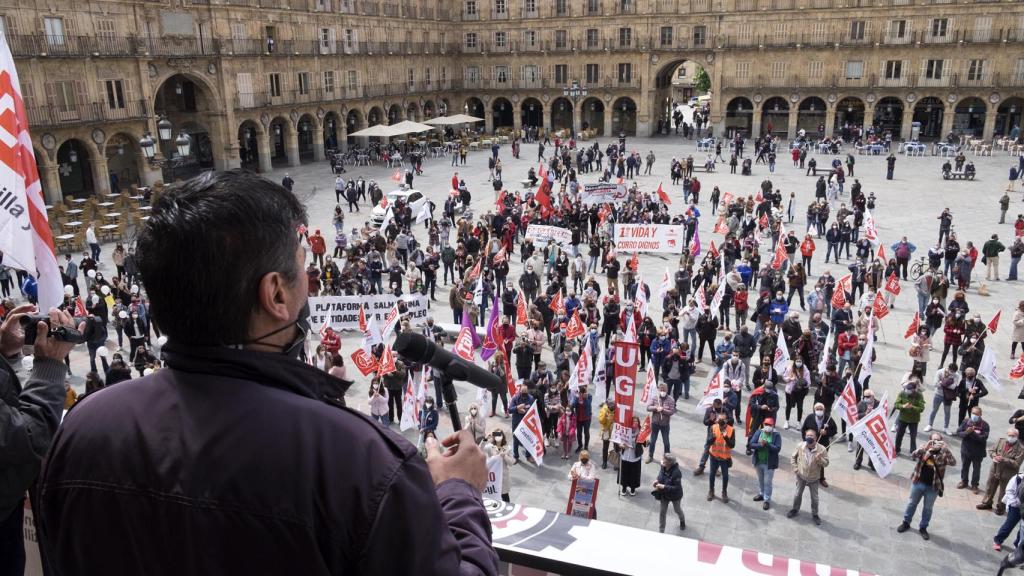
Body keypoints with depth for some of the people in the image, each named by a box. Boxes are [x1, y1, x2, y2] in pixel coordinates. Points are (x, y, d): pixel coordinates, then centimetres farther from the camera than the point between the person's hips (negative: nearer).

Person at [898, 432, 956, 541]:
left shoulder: (943, 453, -7)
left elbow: (953, 463, -22)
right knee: (912, 503, 15)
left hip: (933, 487, -1)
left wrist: (946, 448, -32)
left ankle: (923, 527, 30)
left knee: (928, 508, 13)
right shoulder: (924, 449, -4)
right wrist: (925, 448, -30)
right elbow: (912, 457, -18)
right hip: (918, 483, 1)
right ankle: (906, 523, 32)